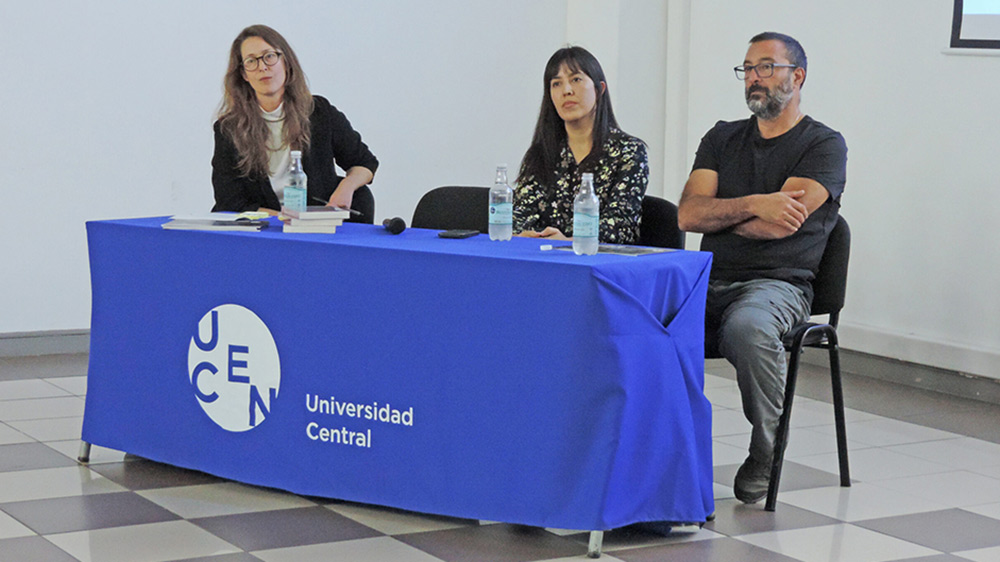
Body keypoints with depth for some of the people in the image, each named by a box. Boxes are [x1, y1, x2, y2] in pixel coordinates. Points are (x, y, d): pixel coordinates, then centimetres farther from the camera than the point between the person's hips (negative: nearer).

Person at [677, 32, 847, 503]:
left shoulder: (824, 146, 4)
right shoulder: (723, 139, 20)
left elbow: (779, 225, -11)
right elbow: (687, 214, 5)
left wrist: (714, 213, 3)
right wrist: (752, 205, -11)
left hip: (777, 283, -4)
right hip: (710, 282, 4)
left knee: (746, 327, -40)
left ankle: (765, 453, -16)